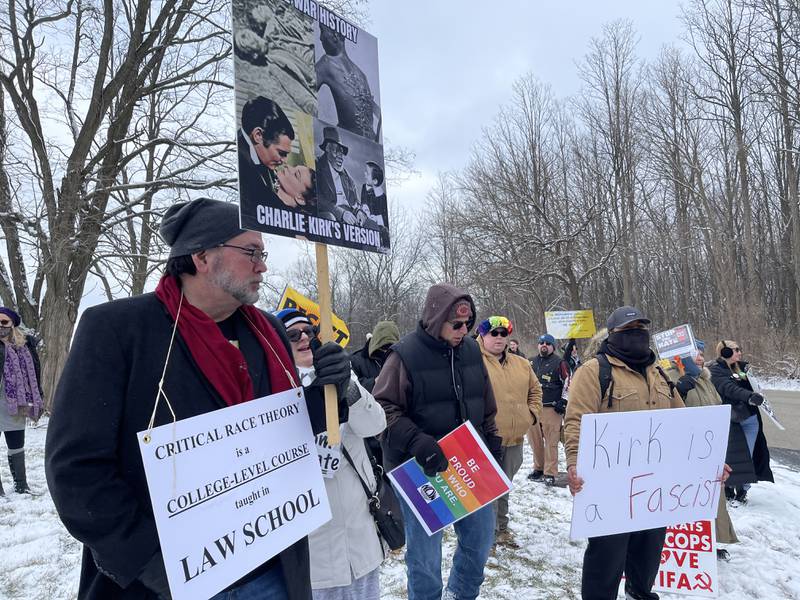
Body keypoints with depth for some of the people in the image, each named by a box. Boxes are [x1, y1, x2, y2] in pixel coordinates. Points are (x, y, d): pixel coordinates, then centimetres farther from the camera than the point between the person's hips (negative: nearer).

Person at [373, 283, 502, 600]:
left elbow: (487, 407, 14)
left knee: (481, 537, 19)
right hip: (421, 471, -6)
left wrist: (493, 446, 12)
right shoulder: (405, 355, -14)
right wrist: (416, 442, -25)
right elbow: (383, 409, -15)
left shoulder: (471, 349, 4)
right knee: (425, 553, 4)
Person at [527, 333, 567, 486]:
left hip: (551, 409, -5)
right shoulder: (532, 363, 15)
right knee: (534, 439, 9)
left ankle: (550, 473, 2)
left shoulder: (559, 363, 0)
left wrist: (562, 402, -5)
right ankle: (538, 468, 23)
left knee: (551, 441, -5)